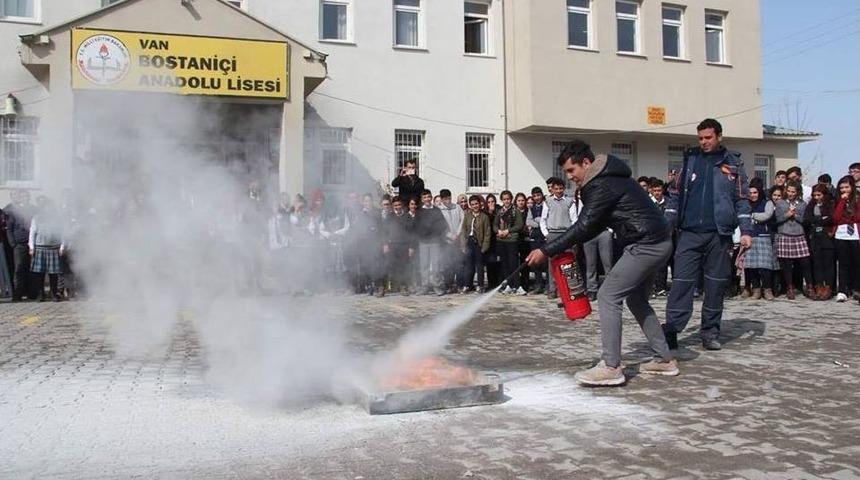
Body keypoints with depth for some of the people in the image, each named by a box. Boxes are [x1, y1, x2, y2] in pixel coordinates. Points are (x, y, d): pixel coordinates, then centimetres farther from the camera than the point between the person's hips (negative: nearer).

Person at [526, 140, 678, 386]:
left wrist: (546, 251, -16)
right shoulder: (608, 179, 16)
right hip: (657, 243, 11)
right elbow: (596, 224, 18)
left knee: (608, 297, -10)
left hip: (646, 245, -11)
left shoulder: (602, 186, -16)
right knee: (636, 300, 19)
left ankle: (611, 366, -10)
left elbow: (583, 227, -19)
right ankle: (664, 359, 24)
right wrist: (566, 246, 8)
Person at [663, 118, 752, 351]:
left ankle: (710, 332, 15)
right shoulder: (690, 159, 10)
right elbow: (676, 194, 11)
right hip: (689, 233, 1)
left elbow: (742, 200, 5)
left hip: (718, 234, 0)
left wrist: (746, 231, -4)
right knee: (681, 281, -5)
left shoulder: (733, 164, 6)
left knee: (716, 284, 5)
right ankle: (671, 330, -5)